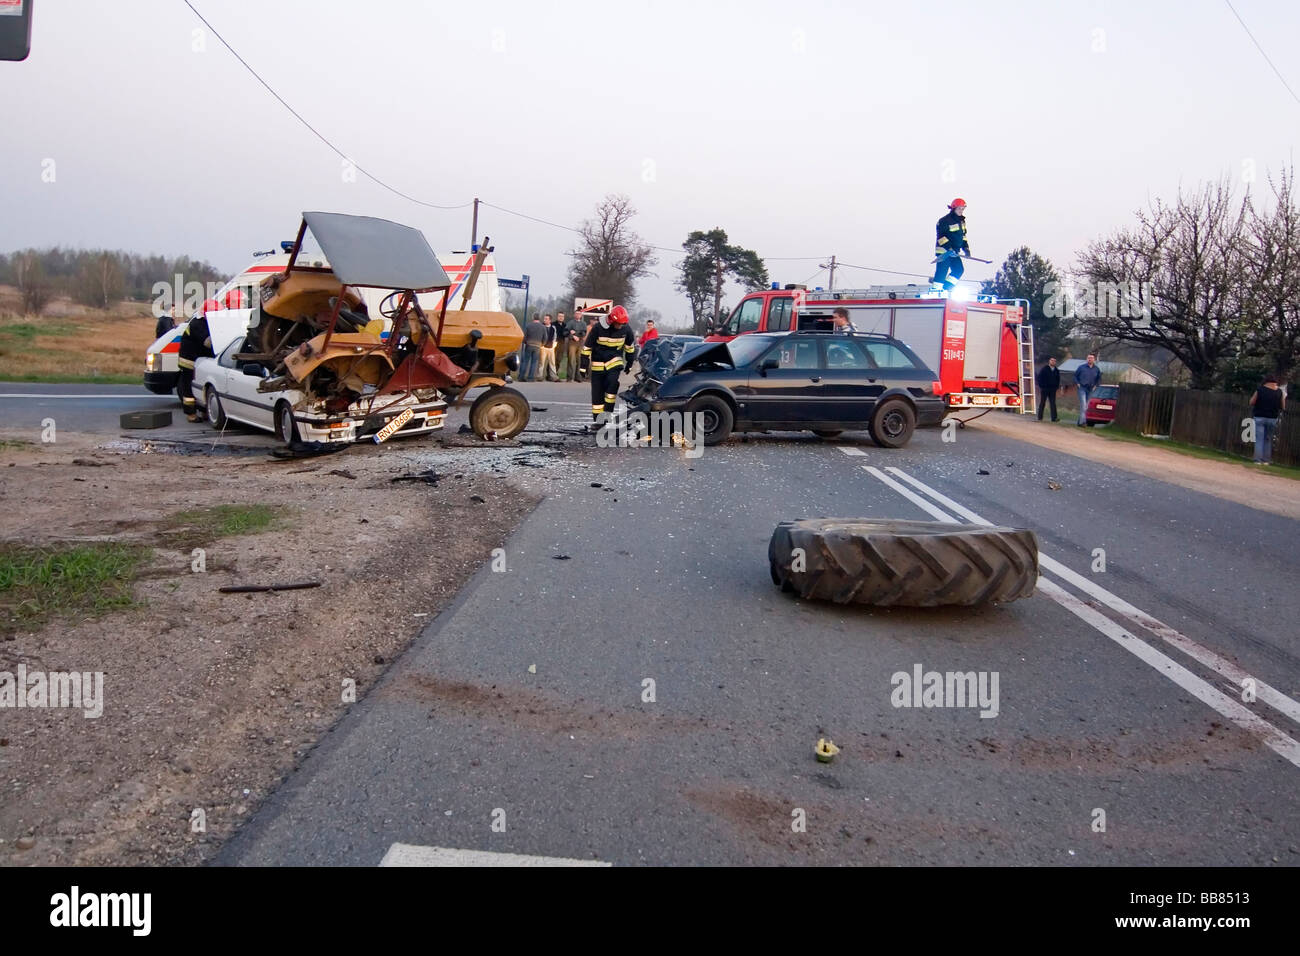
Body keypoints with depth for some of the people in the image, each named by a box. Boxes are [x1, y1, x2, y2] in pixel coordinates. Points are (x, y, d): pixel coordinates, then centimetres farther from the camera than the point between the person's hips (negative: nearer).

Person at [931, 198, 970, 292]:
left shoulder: (962, 221, 15)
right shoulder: (945, 221, -12)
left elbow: (963, 236, 23)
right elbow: (940, 236, -18)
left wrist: (966, 249, 11)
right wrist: (949, 248, -27)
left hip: (954, 253, 8)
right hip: (943, 252, -8)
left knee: (959, 270, 1)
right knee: (941, 272, -9)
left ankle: (946, 288, 9)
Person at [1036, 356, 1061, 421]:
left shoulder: (1056, 370, 12)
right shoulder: (1044, 369, -2)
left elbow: (1058, 379, 21)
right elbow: (1039, 377, -2)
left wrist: (1057, 387, 10)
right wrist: (1041, 386, -8)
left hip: (1052, 389, 3)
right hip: (1044, 389, -3)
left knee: (1053, 403, -4)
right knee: (1042, 403, 3)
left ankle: (1054, 418, -8)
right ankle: (1040, 418, 9)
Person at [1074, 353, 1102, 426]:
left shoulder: (1097, 369, 5)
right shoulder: (1082, 367, -4)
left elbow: (1099, 379, 19)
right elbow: (1075, 375, 6)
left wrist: (1096, 385, 6)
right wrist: (1077, 383, -4)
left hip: (1090, 390, 4)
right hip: (1082, 388, -4)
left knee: (1086, 406, 8)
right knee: (1083, 405, -16)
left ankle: (1080, 421, 18)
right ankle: (1082, 421, -19)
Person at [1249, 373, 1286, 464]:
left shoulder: (1260, 390, -8)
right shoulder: (1280, 392, -2)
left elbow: (1251, 402, -4)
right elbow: (1283, 407, 3)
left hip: (1260, 417, -2)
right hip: (1273, 418, 2)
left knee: (1259, 439, 1)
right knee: (1268, 440, 13)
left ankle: (1258, 460, -5)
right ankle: (1266, 460, 13)